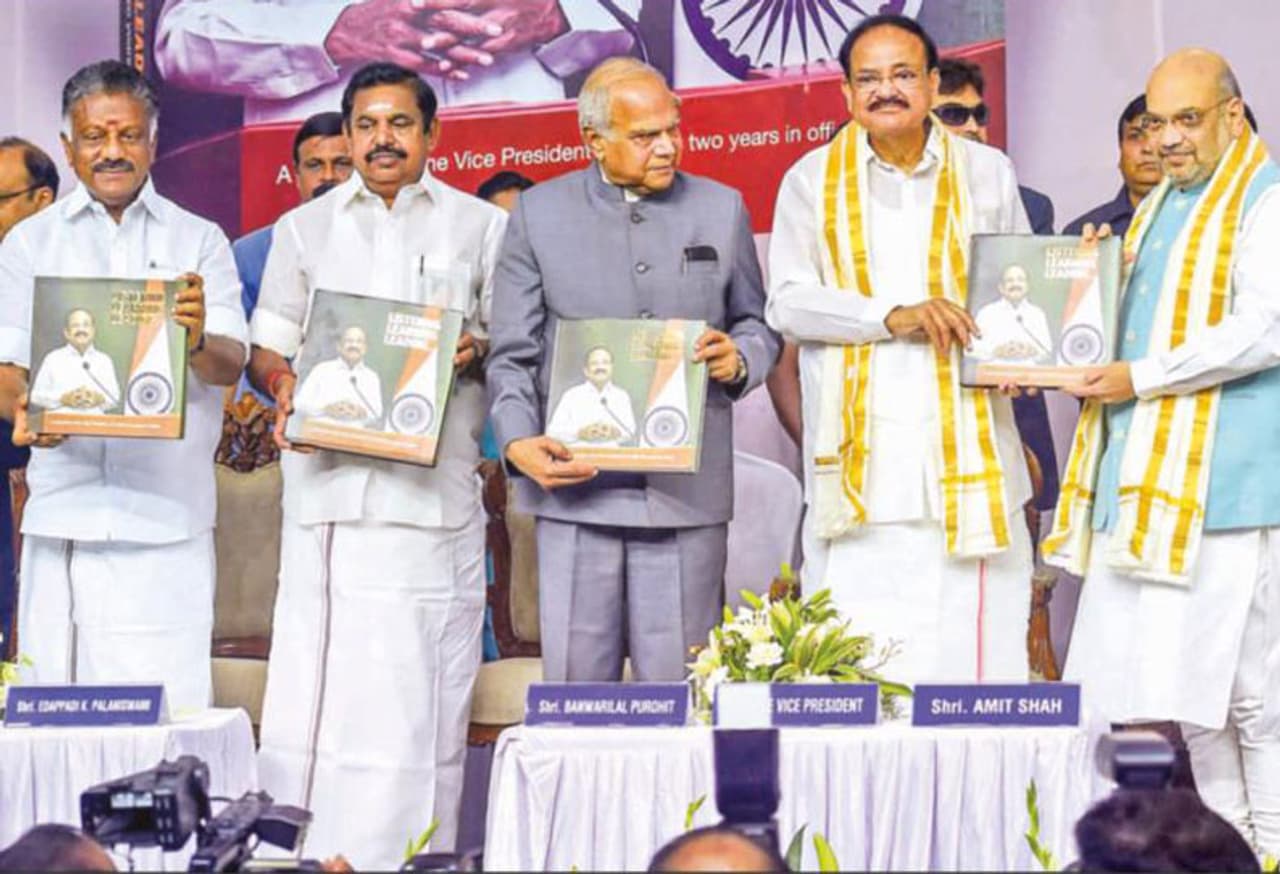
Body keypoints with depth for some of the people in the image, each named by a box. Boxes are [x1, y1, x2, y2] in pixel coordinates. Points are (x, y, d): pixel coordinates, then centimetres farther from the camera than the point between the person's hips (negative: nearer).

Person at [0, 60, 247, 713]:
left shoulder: (200, 242, 12)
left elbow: (231, 365, 0)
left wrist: (198, 342, -24)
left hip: (169, 516, -1)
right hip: (64, 508, 1)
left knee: (169, 709, -8)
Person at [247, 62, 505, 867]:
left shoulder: (482, 226, 13)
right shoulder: (304, 228, 16)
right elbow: (267, 348, 16)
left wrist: (476, 351, -9)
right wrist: (284, 388, -5)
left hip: (436, 489, -1)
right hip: (330, 481, 1)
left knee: (423, 697, -4)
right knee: (320, 687, -6)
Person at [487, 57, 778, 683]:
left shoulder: (722, 209, 11)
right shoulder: (538, 214, 7)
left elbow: (758, 324, 18)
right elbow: (512, 353, 6)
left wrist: (738, 360, -6)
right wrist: (518, 440, -11)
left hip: (688, 491, 1)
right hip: (575, 487, 0)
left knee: (679, 692, 1)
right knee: (573, 683, 2)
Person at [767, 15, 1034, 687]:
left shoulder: (987, 172, 12)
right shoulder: (812, 180, 7)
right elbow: (787, 303, -1)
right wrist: (893, 317, -15)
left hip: (967, 449, 1)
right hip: (861, 461, -1)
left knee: (973, 650, -3)